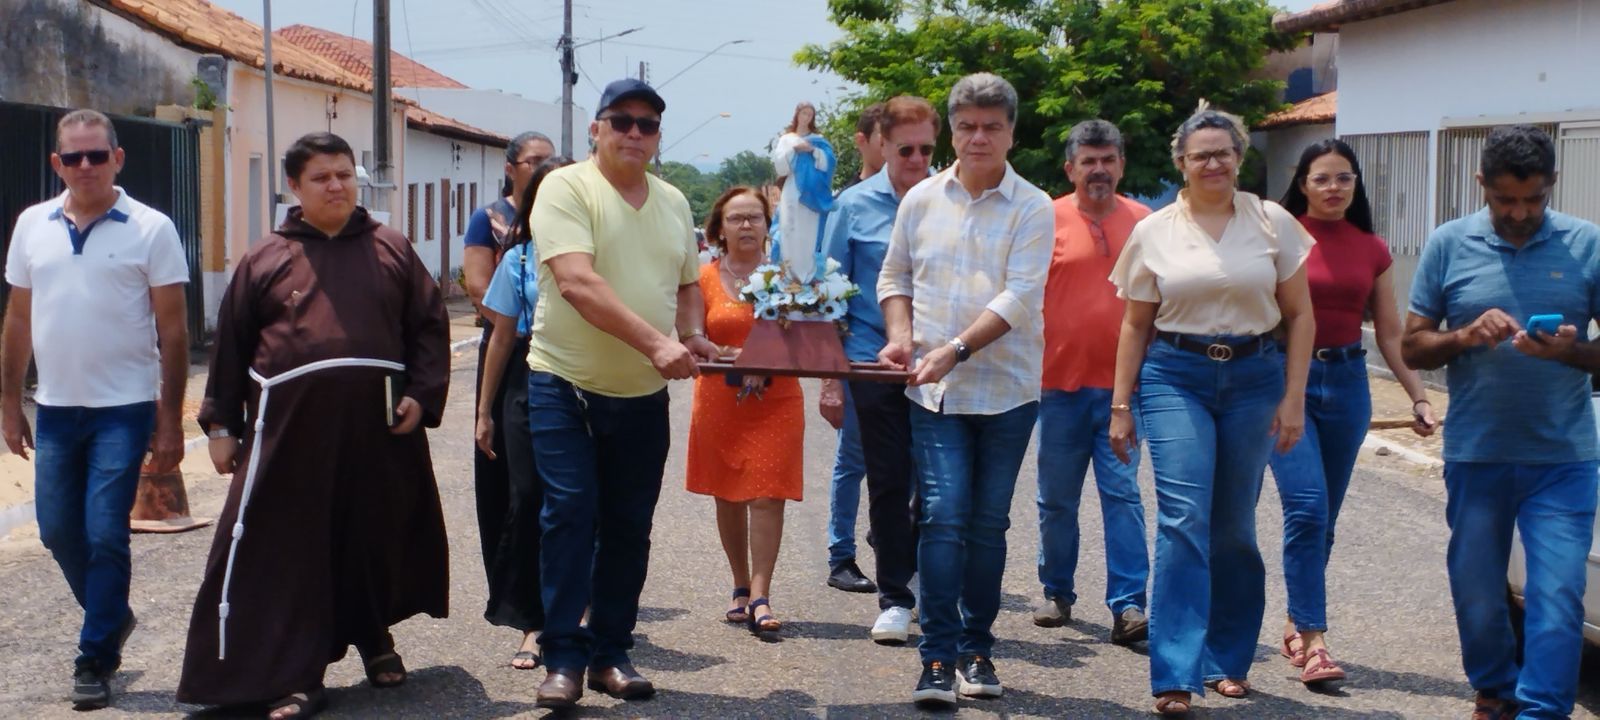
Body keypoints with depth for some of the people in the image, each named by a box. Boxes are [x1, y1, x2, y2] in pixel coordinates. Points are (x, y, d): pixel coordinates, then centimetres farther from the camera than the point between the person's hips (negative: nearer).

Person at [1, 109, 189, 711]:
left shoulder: (150, 229, -6)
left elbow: (172, 330, -5)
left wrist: (171, 422, -8)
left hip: (123, 408, -4)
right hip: (55, 408, 5)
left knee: (105, 534, -4)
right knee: (58, 531, 11)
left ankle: (95, 659, 10)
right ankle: (113, 617, 35)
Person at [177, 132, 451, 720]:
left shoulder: (392, 250, 9)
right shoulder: (265, 259, 7)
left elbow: (429, 325, 9)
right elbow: (231, 346, 10)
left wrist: (422, 394, -3)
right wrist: (221, 423, 7)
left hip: (378, 426, 1)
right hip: (291, 428, -1)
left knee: (377, 538, 12)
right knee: (290, 552, -2)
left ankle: (374, 638, 36)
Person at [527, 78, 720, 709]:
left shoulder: (673, 202, 11)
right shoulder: (566, 188, -9)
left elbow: (688, 285, 21)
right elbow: (577, 282, -22)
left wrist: (692, 334, -2)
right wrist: (654, 342, -29)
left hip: (644, 396, 5)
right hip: (566, 383, -5)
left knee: (628, 528, 9)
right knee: (570, 514, -9)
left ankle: (610, 652, 20)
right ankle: (564, 658, 0)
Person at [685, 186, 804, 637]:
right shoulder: (705, 278, 4)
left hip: (777, 401, -1)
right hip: (719, 401, 2)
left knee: (767, 497, -9)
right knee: (727, 497, 9)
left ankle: (760, 598, -7)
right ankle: (742, 587, 24)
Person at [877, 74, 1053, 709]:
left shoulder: (1033, 208, -3)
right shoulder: (921, 200, 7)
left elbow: (1019, 296, -13)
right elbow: (895, 279, 16)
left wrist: (956, 349, -22)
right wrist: (902, 338, -2)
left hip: (1006, 389, -1)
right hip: (934, 392, 1)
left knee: (988, 524, 8)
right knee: (943, 517, -9)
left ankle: (976, 650, 21)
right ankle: (938, 658, -4)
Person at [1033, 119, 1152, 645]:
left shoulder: (1144, 222, 6)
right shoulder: (1048, 219, 0)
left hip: (1123, 384, 0)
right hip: (1061, 383, 0)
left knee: (1123, 494, -4)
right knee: (1056, 499, 10)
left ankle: (1128, 605, -3)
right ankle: (1057, 593, 25)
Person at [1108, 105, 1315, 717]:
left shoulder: (1272, 223, 3)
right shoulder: (1153, 232, 4)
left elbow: (1299, 315, 5)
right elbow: (1135, 325, 9)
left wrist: (1293, 397, -2)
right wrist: (1121, 406, 5)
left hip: (1254, 377, 1)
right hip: (1175, 378, -1)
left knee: (1234, 527, 8)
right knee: (1183, 520, -11)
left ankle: (1228, 660, 23)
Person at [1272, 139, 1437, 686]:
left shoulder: (1372, 250, 9)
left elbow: (1390, 334, 11)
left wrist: (1419, 397, 4)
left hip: (1346, 382, 4)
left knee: (1324, 517, 10)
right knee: (1307, 507, -15)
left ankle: (1297, 624, 25)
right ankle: (1312, 639, -13)